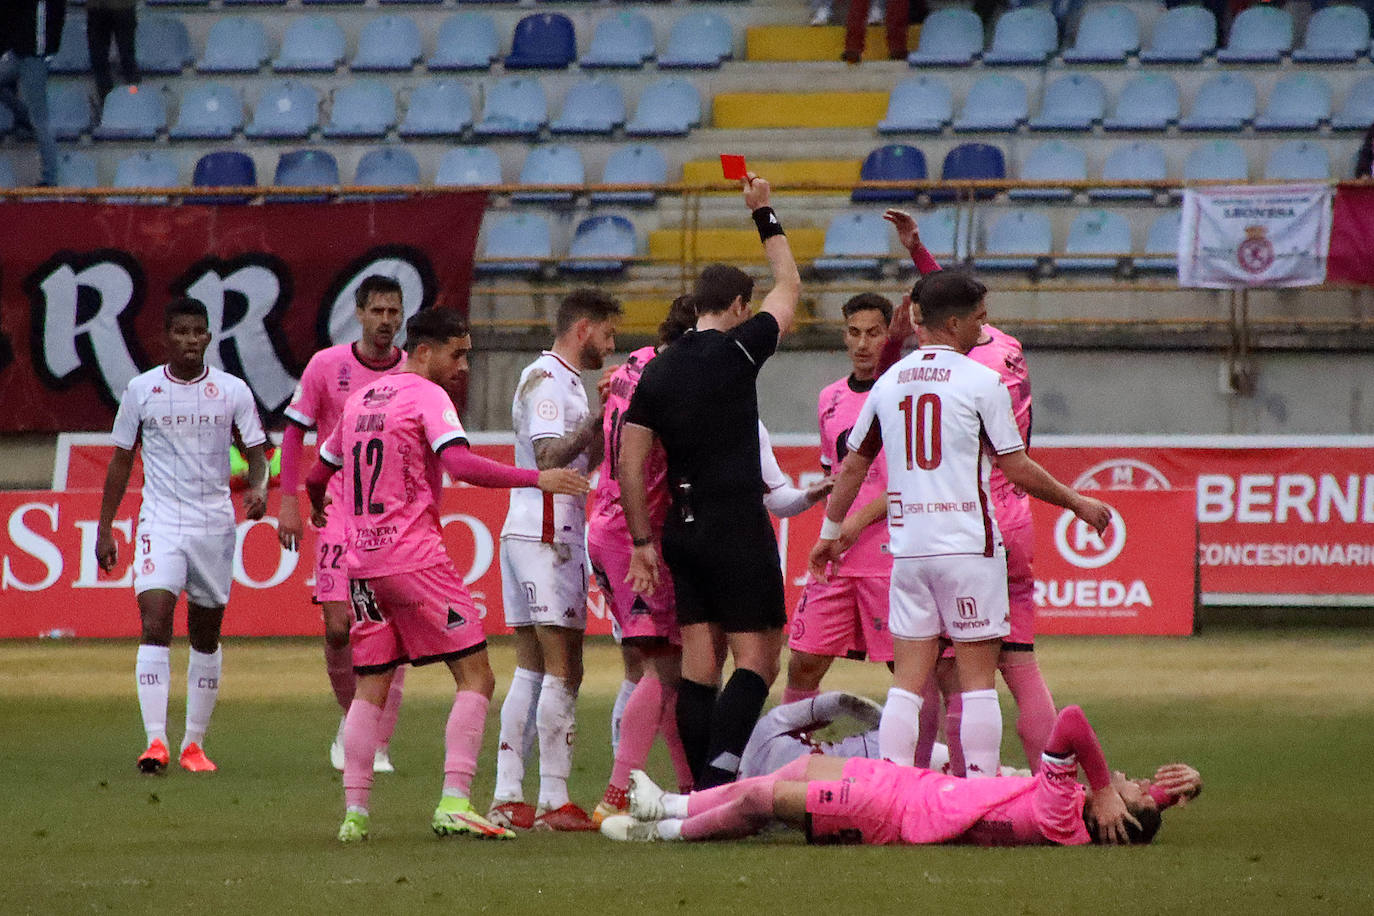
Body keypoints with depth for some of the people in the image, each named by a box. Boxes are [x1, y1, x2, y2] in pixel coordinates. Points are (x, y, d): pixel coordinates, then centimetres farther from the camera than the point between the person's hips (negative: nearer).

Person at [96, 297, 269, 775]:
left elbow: (256, 451, 4)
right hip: (160, 524, -1)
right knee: (155, 625, -17)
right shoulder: (141, 390, 1)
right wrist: (105, 528, 6)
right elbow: (121, 460, 8)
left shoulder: (233, 391, 1)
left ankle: (194, 744, 18)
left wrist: (258, 487, -18)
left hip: (215, 524, 1)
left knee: (206, 637, 7)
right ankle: (156, 741, -21)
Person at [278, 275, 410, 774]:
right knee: (338, 627, -8)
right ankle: (351, 717, 19)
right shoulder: (327, 366, -1)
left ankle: (379, 747, 1)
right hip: (339, 512, -1)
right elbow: (294, 433, 5)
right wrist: (289, 502, -2)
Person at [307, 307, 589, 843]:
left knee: (370, 688, 13)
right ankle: (453, 804, -16)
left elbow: (319, 474, 29)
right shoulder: (427, 396, -6)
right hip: (414, 554, -7)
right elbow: (460, 465, -22)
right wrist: (537, 479, -23)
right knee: (475, 676, -4)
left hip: (362, 562, 7)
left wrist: (316, 504, 51)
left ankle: (354, 812, 6)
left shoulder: (360, 400, 16)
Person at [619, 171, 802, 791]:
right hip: (739, 528, -6)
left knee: (699, 664, 6)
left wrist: (642, 542, 11)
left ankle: (703, 792, 5)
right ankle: (718, 771, -19)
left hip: (684, 530, 6)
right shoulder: (737, 351, -7)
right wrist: (764, 215, 20)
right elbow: (789, 287, 9)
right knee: (757, 657, -3)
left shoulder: (657, 372, 7)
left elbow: (629, 461, 5)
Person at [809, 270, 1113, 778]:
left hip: (907, 546, 5)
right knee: (978, 678, 0)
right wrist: (1078, 503, 8)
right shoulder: (981, 381, -6)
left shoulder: (888, 382, 10)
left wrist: (830, 534, 28)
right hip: (968, 545, -5)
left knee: (908, 680, 5)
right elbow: (1017, 469, -6)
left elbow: (852, 465, 17)